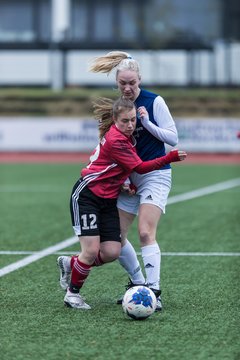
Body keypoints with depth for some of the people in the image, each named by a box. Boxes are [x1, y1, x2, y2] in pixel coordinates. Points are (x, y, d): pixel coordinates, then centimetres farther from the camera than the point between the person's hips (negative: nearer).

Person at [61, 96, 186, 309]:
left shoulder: (124, 135, 5)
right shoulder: (116, 140, -22)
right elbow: (140, 168, -18)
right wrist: (172, 157, -24)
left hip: (108, 200, 8)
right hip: (86, 195, -8)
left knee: (112, 253, -3)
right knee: (92, 250, -14)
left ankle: (71, 263, 21)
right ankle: (72, 294, 7)